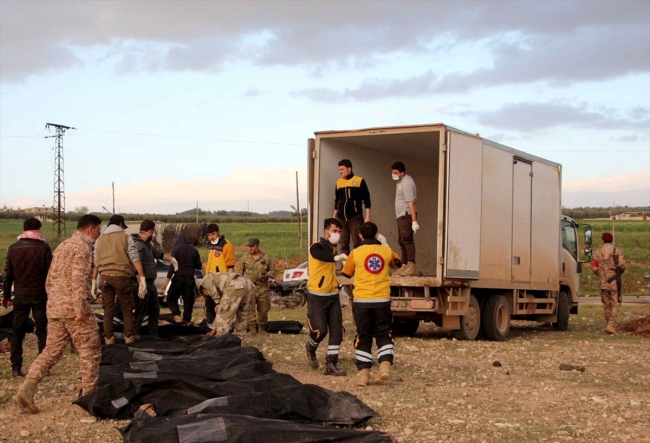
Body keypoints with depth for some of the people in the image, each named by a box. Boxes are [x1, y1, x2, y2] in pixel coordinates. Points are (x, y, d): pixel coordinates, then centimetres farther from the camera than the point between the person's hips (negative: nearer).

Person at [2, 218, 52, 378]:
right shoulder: (43, 248, -7)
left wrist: (6, 295, 15)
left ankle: (16, 367, 6)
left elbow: (7, 274, 7)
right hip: (39, 294, -2)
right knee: (42, 330, 5)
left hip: (20, 295, 2)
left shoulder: (13, 248, 3)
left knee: (18, 331, 8)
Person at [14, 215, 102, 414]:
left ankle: (26, 390, -1)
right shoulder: (83, 247, -10)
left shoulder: (62, 246, 19)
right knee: (90, 352, 3)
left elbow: (50, 279, 20)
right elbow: (78, 279, -21)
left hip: (54, 308, 8)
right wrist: (81, 309, -23)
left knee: (51, 351, 10)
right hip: (73, 308, -8)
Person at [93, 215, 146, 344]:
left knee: (108, 310, 9)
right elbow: (135, 258, -8)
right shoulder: (126, 237, 2)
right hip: (121, 276, -3)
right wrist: (142, 278, -13)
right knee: (126, 309, 9)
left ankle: (109, 338, 9)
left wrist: (94, 281, 19)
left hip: (105, 276, 3)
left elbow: (96, 262, 14)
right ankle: (129, 337, 11)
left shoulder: (100, 239, 14)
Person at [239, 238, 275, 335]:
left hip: (263, 288, 0)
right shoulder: (245, 257, 7)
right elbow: (241, 271, 13)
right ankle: (252, 328, -6)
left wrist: (266, 275, -12)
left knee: (263, 309, 6)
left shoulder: (265, 258, 3)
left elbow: (272, 271, 9)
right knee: (249, 308, -8)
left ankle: (262, 328, 21)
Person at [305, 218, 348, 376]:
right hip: (317, 296, -7)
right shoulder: (316, 247, -12)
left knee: (336, 330, -1)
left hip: (333, 296, 7)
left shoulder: (333, 248, 13)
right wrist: (336, 257, -57)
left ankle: (331, 364, 5)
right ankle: (310, 349, 23)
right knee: (320, 329, -9)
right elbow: (322, 256, -38)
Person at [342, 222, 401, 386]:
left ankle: (363, 373, 6)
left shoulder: (356, 253, -3)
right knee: (383, 334, 12)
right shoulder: (386, 251, 3)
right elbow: (397, 264, 24)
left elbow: (346, 273, 12)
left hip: (362, 301, -1)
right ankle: (385, 365, -9)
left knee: (363, 337, 9)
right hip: (382, 300, 1)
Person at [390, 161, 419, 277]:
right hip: (401, 215, 10)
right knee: (402, 241, 12)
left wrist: (414, 221, -27)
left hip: (406, 215, -10)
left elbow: (411, 203, -23)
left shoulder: (406, 183, -16)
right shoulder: (400, 181, 15)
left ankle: (411, 266, -21)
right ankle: (405, 266, 18)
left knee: (407, 240, -16)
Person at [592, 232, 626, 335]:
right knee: (615, 304, -3)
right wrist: (619, 272, 12)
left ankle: (610, 325, 16)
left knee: (607, 305, 12)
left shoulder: (598, 252, 5)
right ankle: (611, 325, -18)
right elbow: (622, 265, -9)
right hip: (614, 281, -2)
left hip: (603, 282, 3)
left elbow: (594, 268, 1)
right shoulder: (617, 251, -1)